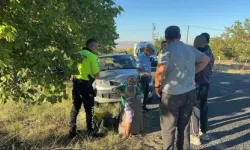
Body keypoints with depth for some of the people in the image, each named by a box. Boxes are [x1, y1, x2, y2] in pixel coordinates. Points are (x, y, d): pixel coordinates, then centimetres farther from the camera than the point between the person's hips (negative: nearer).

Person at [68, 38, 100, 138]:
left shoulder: (77, 54, 9)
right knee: (89, 109, 5)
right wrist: (94, 75, 8)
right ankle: (91, 132, 14)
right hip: (85, 84, -7)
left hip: (76, 83, 7)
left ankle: (72, 131, 22)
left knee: (75, 108, 15)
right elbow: (96, 75, -12)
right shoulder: (92, 56, -12)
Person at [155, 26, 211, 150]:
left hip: (172, 94, -6)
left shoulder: (168, 50, -13)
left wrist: (157, 86, -12)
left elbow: (161, 70, -27)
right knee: (184, 126, 19)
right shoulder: (191, 49, 7)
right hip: (190, 93, 6)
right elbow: (206, 60, 20)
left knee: (168, 128, 8)